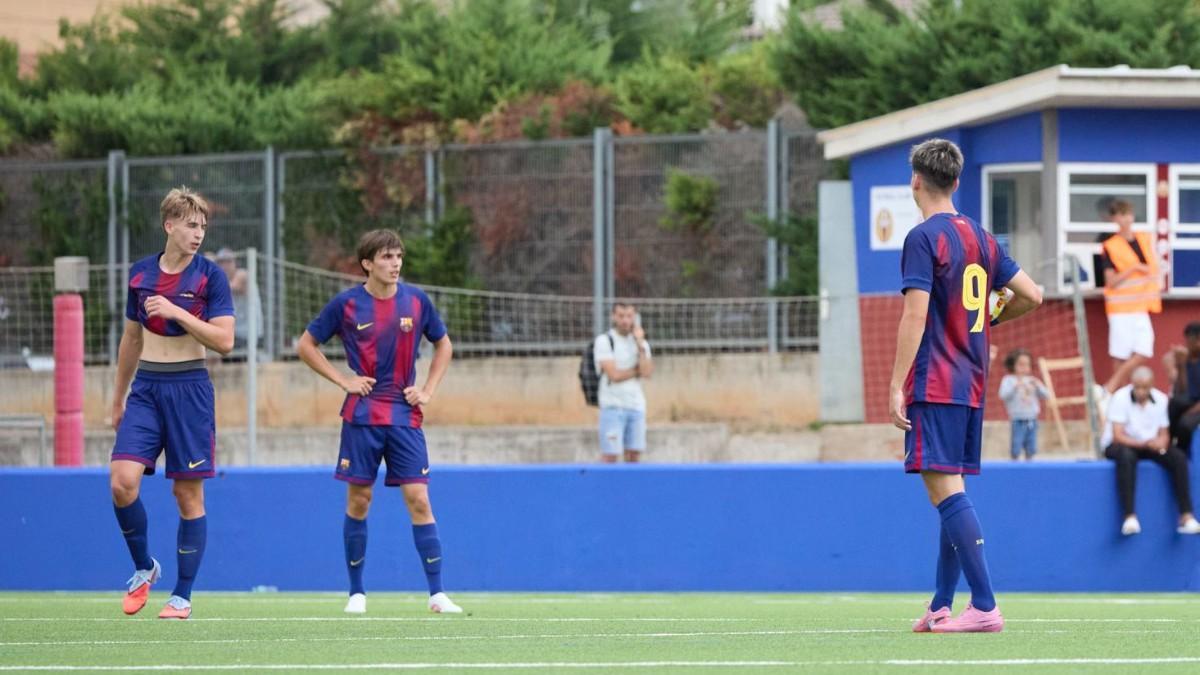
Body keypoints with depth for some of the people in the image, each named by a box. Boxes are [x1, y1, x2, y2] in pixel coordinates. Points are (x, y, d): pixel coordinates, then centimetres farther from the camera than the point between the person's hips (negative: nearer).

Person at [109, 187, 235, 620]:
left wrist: (176, 311, -20)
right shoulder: (141, 273, 8)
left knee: (188, 494, 0)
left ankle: (182, 596, 8)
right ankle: (144, 568, 9)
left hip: (189, 389, -3)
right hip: (145, 388, 3)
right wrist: (118, 399, 22)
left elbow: (224, 340, -12)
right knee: (122, 480, -13)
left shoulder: (210, 276, -4)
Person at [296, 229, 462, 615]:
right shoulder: (347, 304, -3)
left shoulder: (416, 301, 2)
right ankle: (356, 593, 12)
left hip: (405, 416, 1)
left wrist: (428, 391, 5)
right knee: (358, 500, 3)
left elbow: (443, 345, 17)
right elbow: (306, 345, 6)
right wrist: (343, 381, -3)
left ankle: (437, 593, -6)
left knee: (418, 499, -6)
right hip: (362, 416, -1)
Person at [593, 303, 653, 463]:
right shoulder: (604, 341, -3)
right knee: (610, 456, -10)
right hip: (613, 406, -5)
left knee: (634, 456, 2)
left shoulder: (642, 343, 11)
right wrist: (638, 370, -1)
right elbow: (614, 375, -13)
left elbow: (647, 373, -5)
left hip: (636, 406, 5)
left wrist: (640, 344, -7)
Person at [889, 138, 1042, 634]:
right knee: (952, 492, 14)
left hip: (934, 387, -8)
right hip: (972, 387, 8)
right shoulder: (980, 238, 13)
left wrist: (896, 385, -16)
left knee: (945, 490, -11)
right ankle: (941, 607, 17)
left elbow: (915, 317, -16)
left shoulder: (923, 238, -9)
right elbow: (1031, 296, 14)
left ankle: (984, 606, -19)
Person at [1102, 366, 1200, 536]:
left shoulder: (1161, 399, -3)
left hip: (1150, 445, 4)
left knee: (1179, 457, -22)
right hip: (1120, 445, -4)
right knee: (1127, 455, -40)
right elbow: (1118, 436, -20)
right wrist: (1145, 444, -34)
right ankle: (1130, 517, -42)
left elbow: (1164, 434, 4)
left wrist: (1161, 443, -22)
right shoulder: (1121, 398, -16)